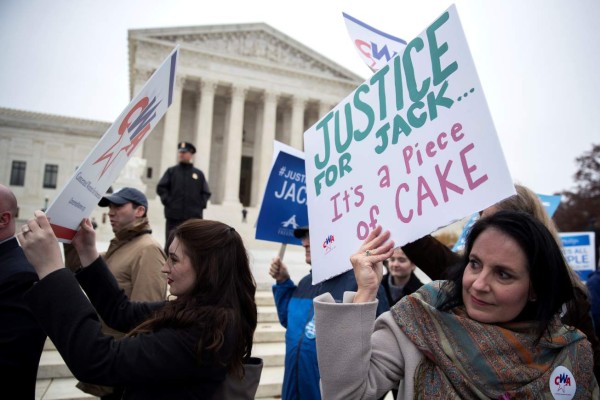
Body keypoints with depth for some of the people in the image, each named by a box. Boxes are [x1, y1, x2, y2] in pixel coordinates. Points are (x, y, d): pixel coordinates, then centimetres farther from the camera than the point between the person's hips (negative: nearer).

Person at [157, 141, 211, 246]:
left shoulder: (199, 174, 11)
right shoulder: (171, 171, 9)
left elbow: (206, 193, 12)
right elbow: (161, 188, 6)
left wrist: (201, 204, -2)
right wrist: (167, 201, -6)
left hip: (194, 217, 1)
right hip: (173, 216, 0)